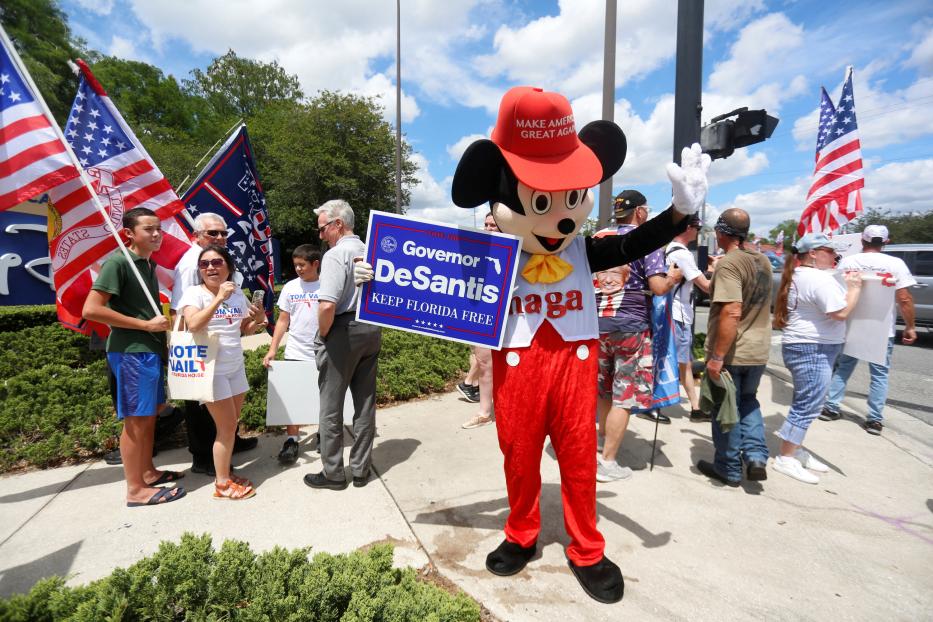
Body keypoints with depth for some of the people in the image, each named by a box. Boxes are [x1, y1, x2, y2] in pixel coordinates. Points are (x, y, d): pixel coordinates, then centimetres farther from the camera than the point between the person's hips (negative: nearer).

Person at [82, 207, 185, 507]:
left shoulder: (148, 265, 14)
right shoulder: (118, 262, -12)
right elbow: (91, 310, -19)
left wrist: (163, 324, 11)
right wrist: (147, 325, -17)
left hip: (151, 349, 9)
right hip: (131, 351, -9)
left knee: (150, 415, 16)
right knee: (136, 419, -2)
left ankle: (148, 472, 29)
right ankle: (136, 490, 9)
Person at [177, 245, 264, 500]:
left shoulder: (237, 293, 7)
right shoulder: (194, 293, -10)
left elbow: (245, 330, 15)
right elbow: (193, 324, -28)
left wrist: (258, 320, -6)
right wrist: (219, 298, -30)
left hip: (236, 366, 6)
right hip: (211, 369, -6)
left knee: (231, 424, 13)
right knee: (227, 426, 0)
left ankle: (225, 473, 29)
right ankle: (222, 484, 15)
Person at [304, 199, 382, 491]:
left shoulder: (336, 254, -15)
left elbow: (327, 306, -25)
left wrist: (323, 335, -9)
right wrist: (374, 325, 17)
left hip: (342, 333, -7)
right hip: (372, 331, 7)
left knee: (331, 406, 8)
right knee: (365, 403, 13)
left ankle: (333, 473, 21)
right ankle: (361, 469, 27)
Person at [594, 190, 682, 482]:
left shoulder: (597, 239, 10)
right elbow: (658, 287, -15)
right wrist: (674, 277, 5)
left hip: (598, 322, 6)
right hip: (630, 326, -6)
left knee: (604, 388, 21)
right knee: (624, 396, 2)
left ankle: (601, 440, 38)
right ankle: (607, 463, 7)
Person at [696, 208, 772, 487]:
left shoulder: (728, 264, -20)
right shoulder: (763, 261, 6)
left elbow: (732, 313, -28)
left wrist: (716, 357, -25)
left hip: (730, 353, -7)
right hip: (759, 350, 7)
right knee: (748, 401, 25)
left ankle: (729, 469, 21)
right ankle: (756, 456, 16)